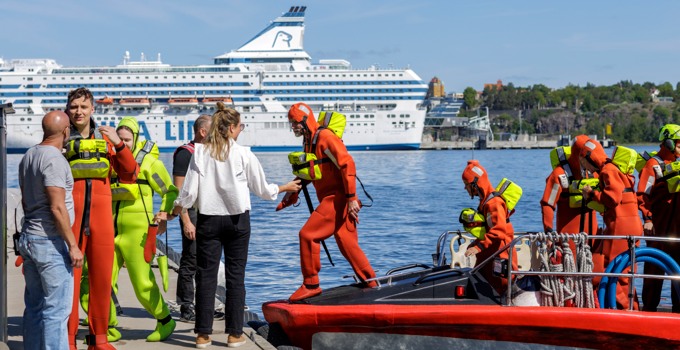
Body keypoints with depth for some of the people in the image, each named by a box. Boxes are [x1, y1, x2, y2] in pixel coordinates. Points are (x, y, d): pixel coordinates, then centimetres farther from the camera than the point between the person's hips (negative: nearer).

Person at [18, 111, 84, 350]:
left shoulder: (28, 156, 13)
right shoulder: (54, 159, -16)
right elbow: (57, 207, -20)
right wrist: (73, 245, -17)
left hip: (28, 238, 9)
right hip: (50, 242, -9)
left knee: (34, 307, 13)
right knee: (56, 310, -6)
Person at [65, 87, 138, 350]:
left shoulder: (106, 140, 11)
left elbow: (129, 176, 6)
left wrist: (119, 145, -6)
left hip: (102, 219, 3)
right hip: (70, 219, -3)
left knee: (102, 279, 7)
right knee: (69, 279, -3)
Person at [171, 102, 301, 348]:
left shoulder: (200, 152, -2)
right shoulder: (243, 155, -5)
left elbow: (189, 191, -4)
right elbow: (262, 190, 3)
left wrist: (174, 212, 12)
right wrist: (285, 188, 21)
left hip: (208, 219, 1)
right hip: (237, 220, -1)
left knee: (206, 275, 5)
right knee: (235, 275, 5)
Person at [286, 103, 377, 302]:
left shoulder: (324, 137, -12)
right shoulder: (308, 142, 18)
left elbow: (347, 163, -19)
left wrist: (351, 198, -22)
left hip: (337, 198, -9)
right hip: (329, 199, 9)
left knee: (308, 234, -12)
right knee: (348, 244, 10)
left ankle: (311, 284, -5)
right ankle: (372, 285, 16)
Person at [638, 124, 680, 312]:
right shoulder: (653, 164, -6)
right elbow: (643, 195, -12)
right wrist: (648, 218, -19)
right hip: (659, 225, -7)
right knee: (655, 266, -2)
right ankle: (649, 307, 5)